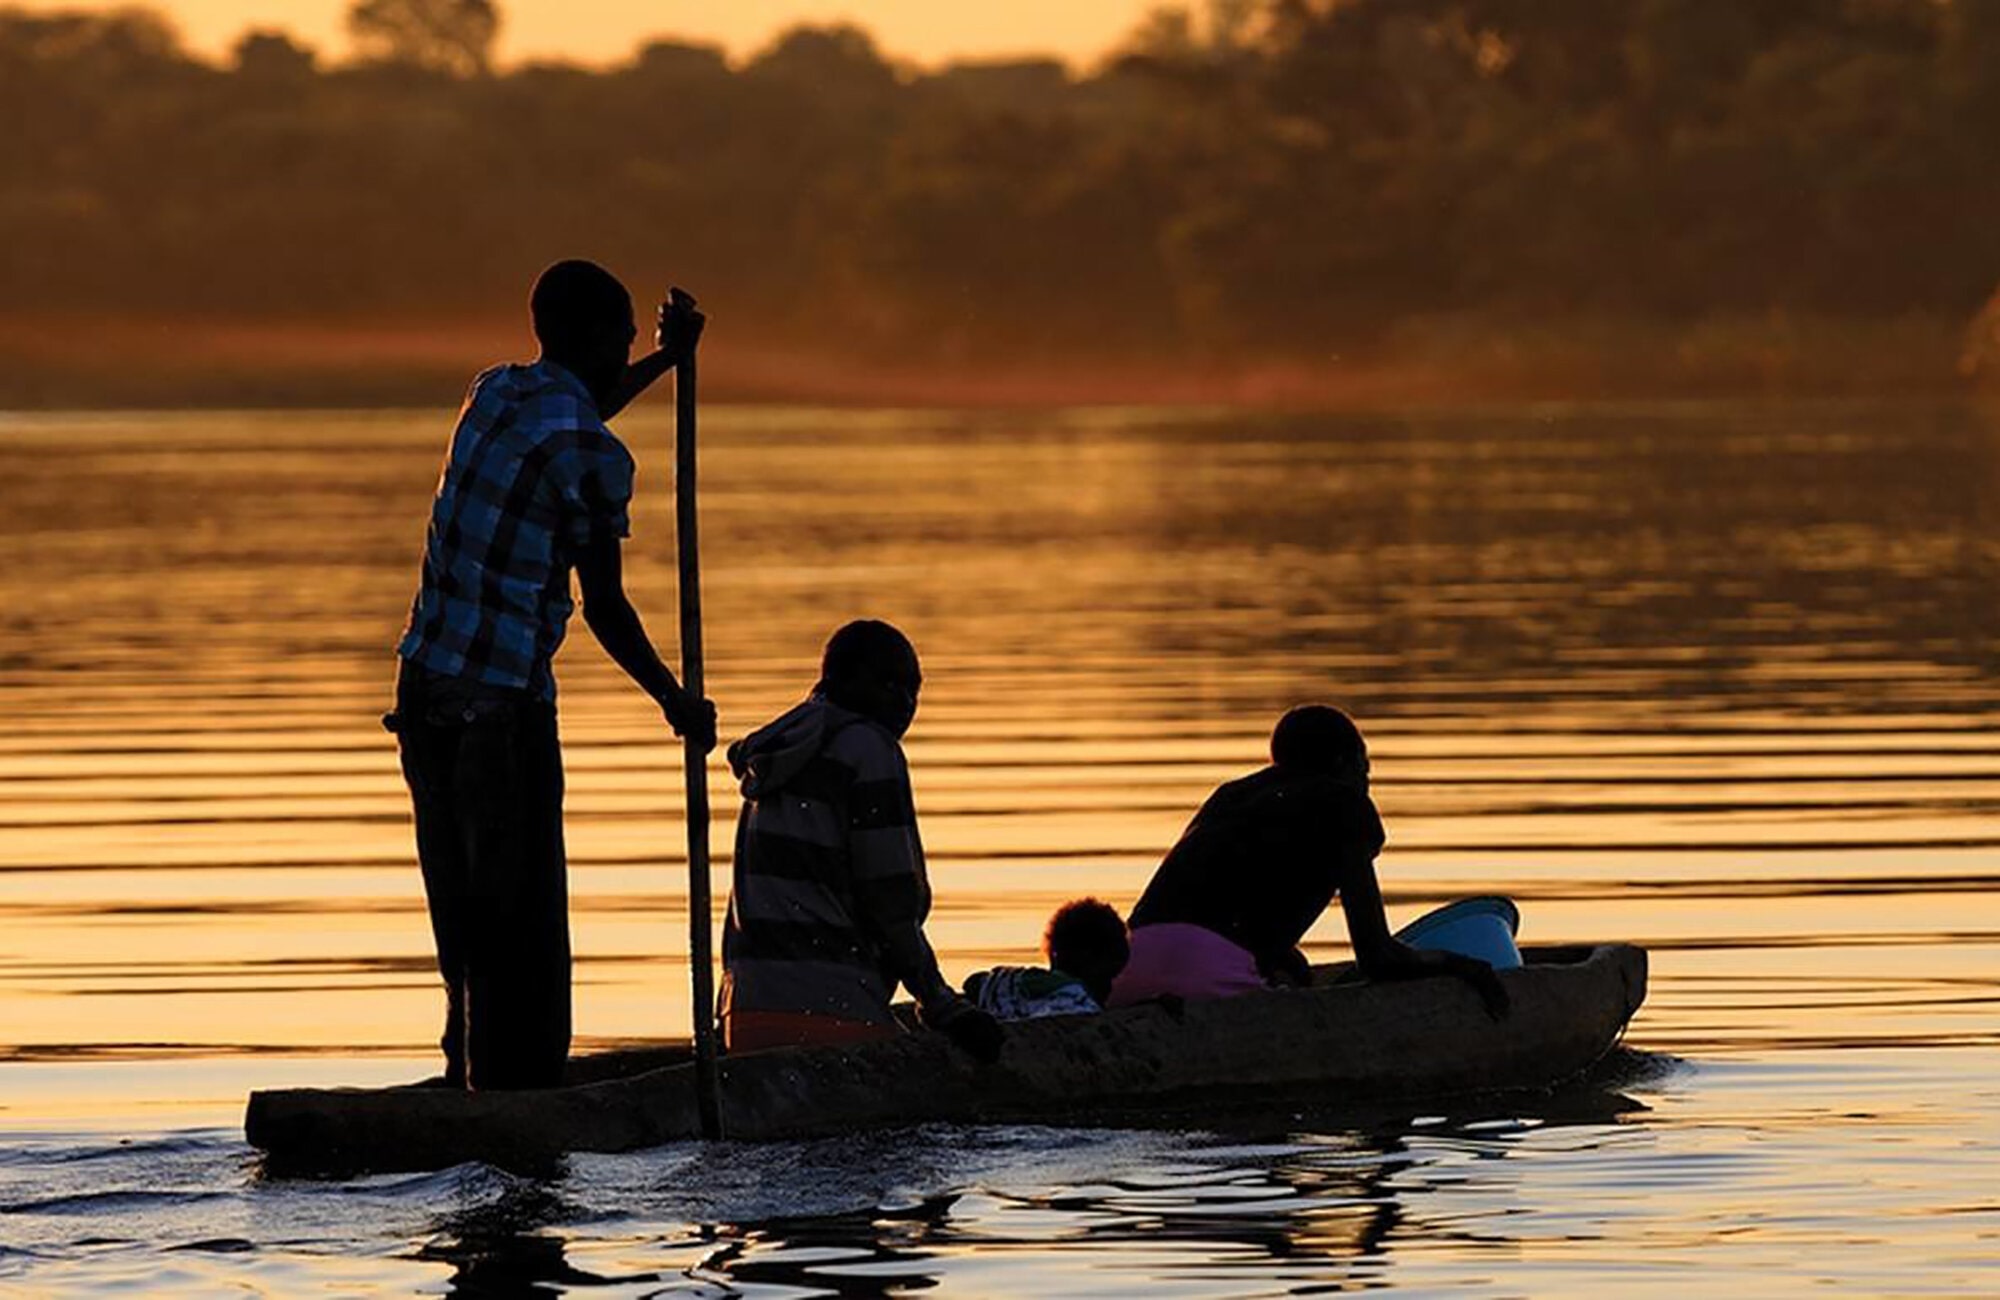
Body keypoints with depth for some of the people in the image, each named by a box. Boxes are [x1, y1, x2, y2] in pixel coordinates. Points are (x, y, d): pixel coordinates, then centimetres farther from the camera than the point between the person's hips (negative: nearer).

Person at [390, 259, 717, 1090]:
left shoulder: (495, 393, 10)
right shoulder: (594, 458, -13)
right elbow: (605, 609, -10)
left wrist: (666, 362, 44)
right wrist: (676, 705, 3)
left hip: (425, 680, 8)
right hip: (502, 702, -8)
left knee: (460, 905, 12)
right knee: (520, 919, -4)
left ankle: (466, 1072, 15)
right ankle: (515, 1081, -5)